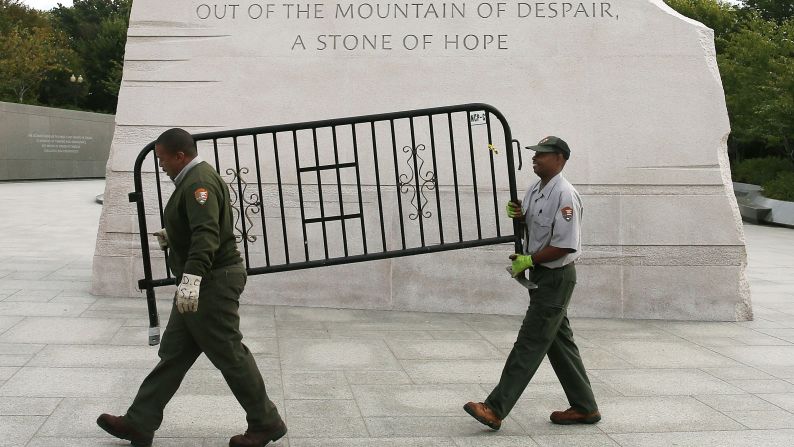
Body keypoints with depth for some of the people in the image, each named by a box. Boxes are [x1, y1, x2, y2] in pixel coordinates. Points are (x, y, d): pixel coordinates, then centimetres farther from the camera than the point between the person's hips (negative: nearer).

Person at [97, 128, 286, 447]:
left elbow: (207, 233, -33)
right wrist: (172, 237, 35)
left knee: (229, 355, -1)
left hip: (211, 283, -11)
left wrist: (192, 276, -42)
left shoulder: (199, 182, -19)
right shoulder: (196, 178, 15)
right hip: (201, 283, 11)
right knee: (173, 353, 11)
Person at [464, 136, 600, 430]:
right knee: (559, 342, 14)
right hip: (540, 275, 10)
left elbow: (565, 245, -23)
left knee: (530, 343, -9)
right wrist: (518, 215, 2)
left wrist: (529, 260, -17)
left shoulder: (564, 195, -19)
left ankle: (495, 409, -9)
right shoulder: (535, 190, 11)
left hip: (556, 278, -10)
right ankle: (584, 407, 23)